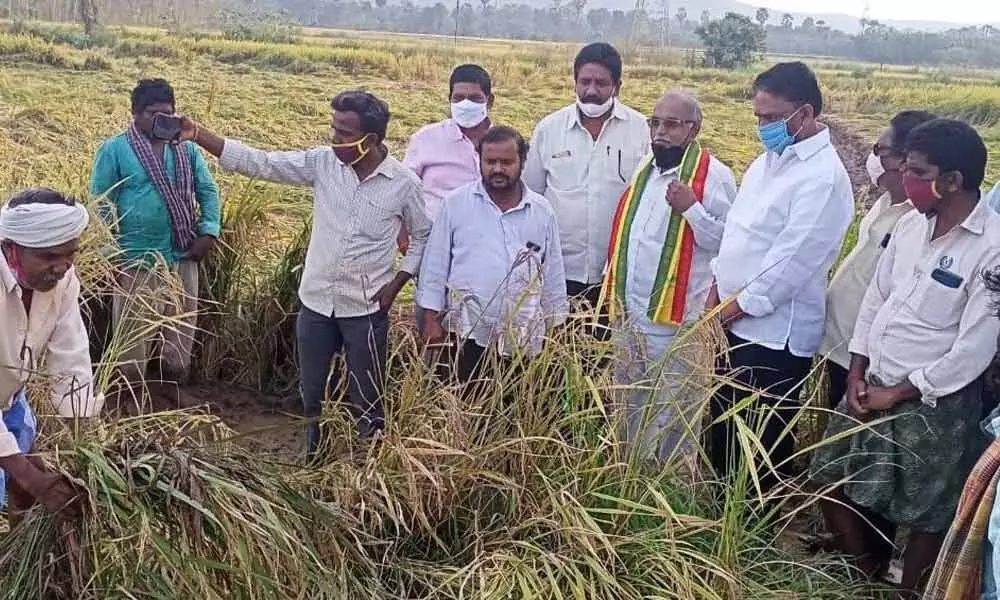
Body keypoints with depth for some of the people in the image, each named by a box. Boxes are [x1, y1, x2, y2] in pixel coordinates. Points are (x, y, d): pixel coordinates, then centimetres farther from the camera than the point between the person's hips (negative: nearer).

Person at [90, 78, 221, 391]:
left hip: (182, 259, 4)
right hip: (136, 262, -4)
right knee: (133, 341, 6)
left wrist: (209, 231, -6)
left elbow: (208, 191, 10)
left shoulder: (187, 148, 6)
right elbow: (101, 204, -4)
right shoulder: (114, 150, -6)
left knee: (181, 336, 15)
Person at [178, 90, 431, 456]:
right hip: (316, 302, 3)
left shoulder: (403, 183, -12)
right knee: (311, 391, 18)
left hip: (367, 309, -3)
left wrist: (396, 285, -6)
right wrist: (198, 135, -17)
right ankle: (312, 451, 41)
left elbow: (424, 236, 1)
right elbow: (258, 162, -9)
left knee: (366, 399, 9)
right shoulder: (322, 163, -7)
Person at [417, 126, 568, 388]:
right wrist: (431, 319, -1)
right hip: (469, 334, -2)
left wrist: (554, 327, 10)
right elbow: (436, 264, 3)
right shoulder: (456, 203, 0)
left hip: (524, 338, 2)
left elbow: (553, 273, 11)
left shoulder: (542, 211, 6)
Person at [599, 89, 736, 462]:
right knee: (633, 406, 20)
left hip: (674, 318, -8)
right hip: (630, 313, 8)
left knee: (670, 411, 5)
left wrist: (691, 207, -28)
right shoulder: (645, 168, 10)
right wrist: (612, 285, 15)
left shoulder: (714, 176, -13)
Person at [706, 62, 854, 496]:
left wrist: (742, 304, -12)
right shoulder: (769, 160, 10)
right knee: (723, 427, 21)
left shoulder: (823, 176, -19)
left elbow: (792, 258, -21)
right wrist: (719, 285, 6)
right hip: (736, 321, 9)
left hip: (775, 332, -9)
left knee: (764, 443, 5)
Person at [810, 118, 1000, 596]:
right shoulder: (911, 224, 1)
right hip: (871, 388, 7)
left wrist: (897, 394, -12)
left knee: (925, 517, 8)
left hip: (933, 405, -7)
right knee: (832, 484, 16)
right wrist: (857, 374, 2)